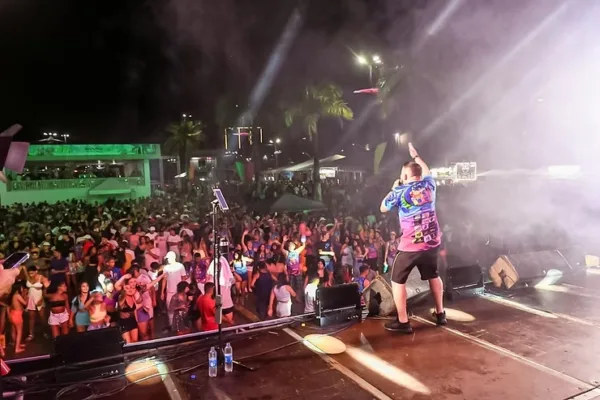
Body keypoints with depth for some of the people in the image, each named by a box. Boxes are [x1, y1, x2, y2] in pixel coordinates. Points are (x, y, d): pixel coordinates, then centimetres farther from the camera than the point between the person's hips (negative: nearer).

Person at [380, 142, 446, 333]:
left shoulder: (400, 191, -6)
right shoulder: (428, 184, 6)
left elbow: (383, 208, 9)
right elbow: (427, 172, 31)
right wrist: (416, 156, 41)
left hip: (411, 245, -5)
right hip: (433, 241, 6)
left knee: (398, 280, 6)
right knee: (434, 276, 25)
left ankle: (403, 322, 6)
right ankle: (440, 313, 34)